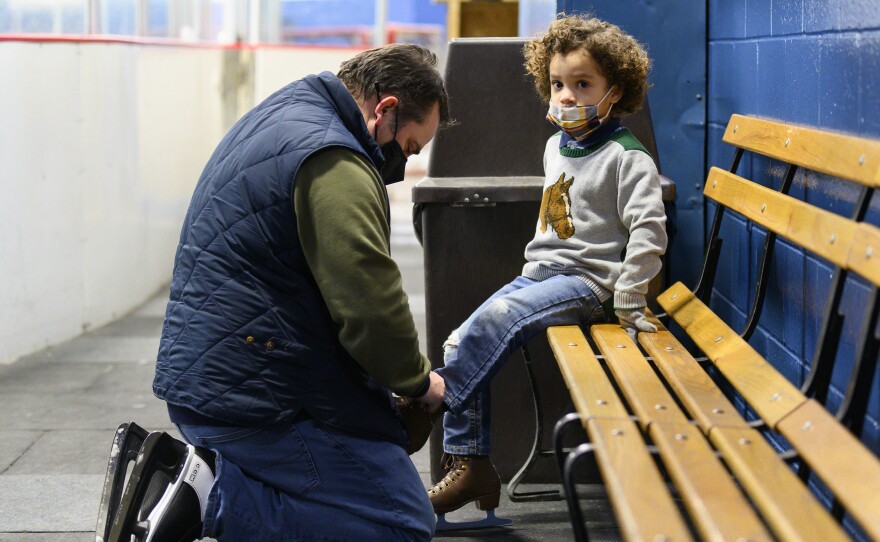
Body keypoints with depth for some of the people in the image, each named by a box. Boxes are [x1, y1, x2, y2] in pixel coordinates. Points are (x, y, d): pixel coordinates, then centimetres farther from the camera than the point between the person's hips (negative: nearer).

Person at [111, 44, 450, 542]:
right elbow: (371, 307, -20)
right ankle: (215, 497, -16)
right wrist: (419, 381, -1)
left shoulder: (279, 114, 17)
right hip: (258, 392, -11)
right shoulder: (334, 164, -17)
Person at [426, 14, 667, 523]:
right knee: (462, 343, -8)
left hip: (587, 283, -8)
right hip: (540, 272, 8)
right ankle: (472, 467, -3)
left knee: (491, 321, -28)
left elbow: (648, 230, -17)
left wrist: (627, 304, -19)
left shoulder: (626, 157, -10)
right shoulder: (557, 146, 14)